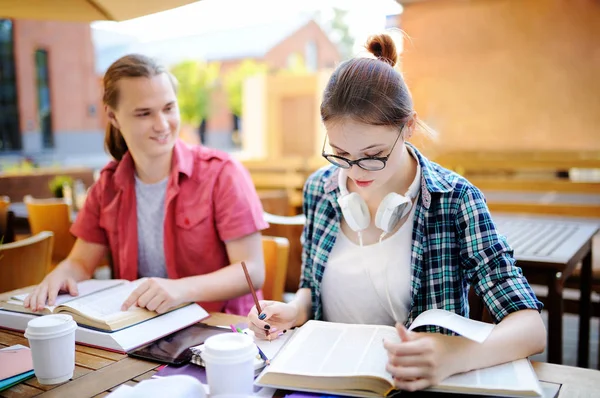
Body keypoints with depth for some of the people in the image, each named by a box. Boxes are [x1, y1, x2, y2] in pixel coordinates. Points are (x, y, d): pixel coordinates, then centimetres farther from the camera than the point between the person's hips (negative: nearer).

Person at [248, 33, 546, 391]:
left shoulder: (454, 200, -13)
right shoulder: (319, 190, -2)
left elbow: (531, 327, -17)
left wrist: (459, 355, -36)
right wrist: (294, 312, -10)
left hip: (414, 385, -2)